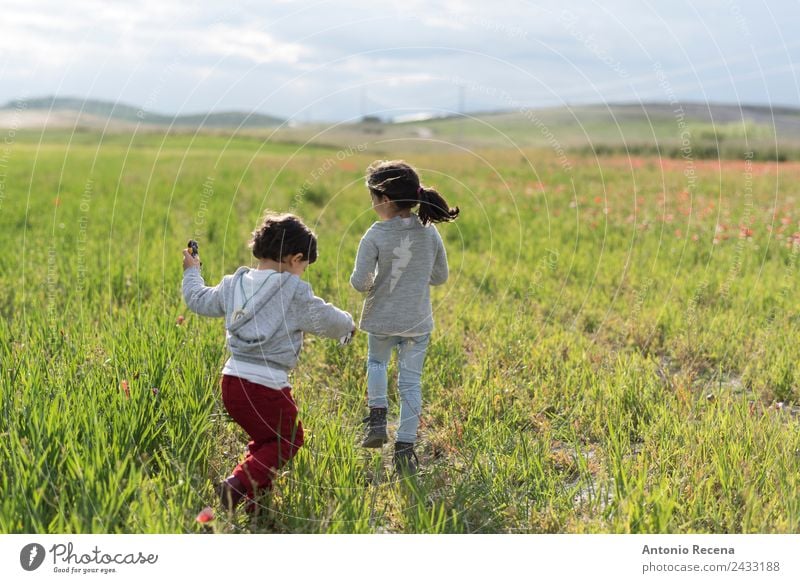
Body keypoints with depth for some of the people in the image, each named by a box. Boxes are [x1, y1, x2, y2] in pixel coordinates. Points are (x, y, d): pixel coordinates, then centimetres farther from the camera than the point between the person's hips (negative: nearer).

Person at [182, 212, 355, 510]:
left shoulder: (233, 284, 9)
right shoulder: (294, 293, -10)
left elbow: (199, 300, 24)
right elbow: (330, 322, -3)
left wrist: (192, 271, 43)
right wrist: (348, 324, 21)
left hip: (231, 381, 7)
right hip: (267, 386, -7)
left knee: (264, 438, 27)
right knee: (287, 439, 13)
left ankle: (255, 494, 19)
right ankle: (239, 484, -6)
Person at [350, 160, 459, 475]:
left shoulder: (375, 236, -16)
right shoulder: (429, 232, -4)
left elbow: (360, 282, -17)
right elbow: (440, 276, 6)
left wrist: (362, 280, 5)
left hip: (382, 319, -2)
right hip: (417, 321, 2)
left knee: (376, 363, 28)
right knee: (411, 382, 8)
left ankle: (377, 418, 13)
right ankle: (405, 448, 8)